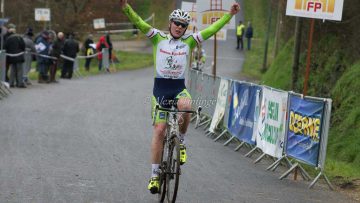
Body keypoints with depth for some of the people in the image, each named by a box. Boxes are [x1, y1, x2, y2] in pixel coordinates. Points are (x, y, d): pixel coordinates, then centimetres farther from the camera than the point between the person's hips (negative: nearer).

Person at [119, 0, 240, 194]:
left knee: (185, 106, -34)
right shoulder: (158, 38, 0)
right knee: (159, 130, -8)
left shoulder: (189, 41, 5)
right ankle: (154, 174, 0)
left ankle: (181, 141, -8)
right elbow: (139, 23, -11)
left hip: (179, 88, 1)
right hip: (160, 87, -1)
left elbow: (211, 30, 2)